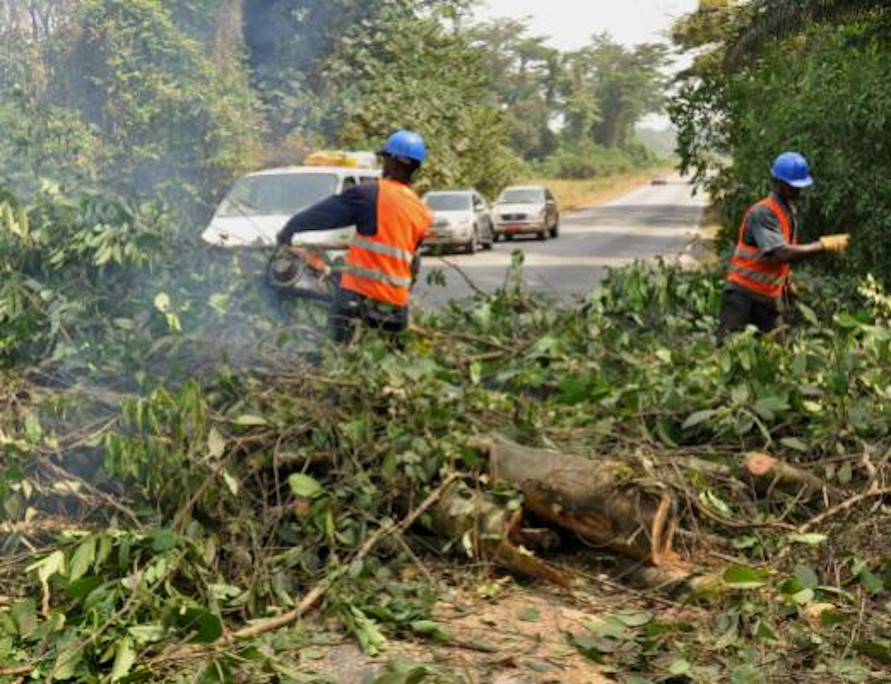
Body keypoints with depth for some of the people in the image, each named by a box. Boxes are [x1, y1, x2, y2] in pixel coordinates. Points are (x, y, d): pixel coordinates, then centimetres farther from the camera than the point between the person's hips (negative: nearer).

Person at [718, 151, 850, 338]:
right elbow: (781, 253, -32)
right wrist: (824, 245, -30)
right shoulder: (761, 213, -21)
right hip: (744, 294, -8)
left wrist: (786, 281, 9)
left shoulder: (790, 211, 7)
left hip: (771, 296, 8)